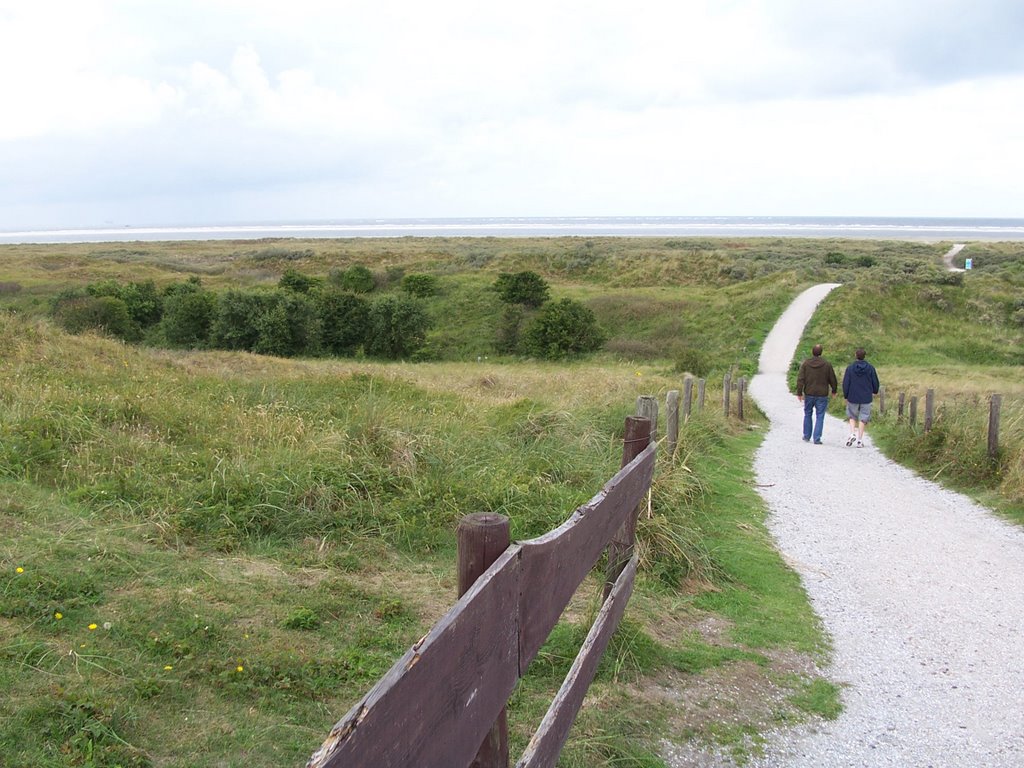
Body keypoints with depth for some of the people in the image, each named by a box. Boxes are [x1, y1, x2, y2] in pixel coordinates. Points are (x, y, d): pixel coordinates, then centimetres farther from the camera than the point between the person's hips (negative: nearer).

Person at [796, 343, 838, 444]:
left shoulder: (805, 363, -4)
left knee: (807, 414, 18)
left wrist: (799, 393, -2)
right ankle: (817, 439, -4)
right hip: (822, 395, -1)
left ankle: (806, 436, 24)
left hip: (809, 394, 1)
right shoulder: (827, 364, -5)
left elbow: (800, 379, -6)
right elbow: (832, 379, 2)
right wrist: (834, 390, 19)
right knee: (820, 417, 2)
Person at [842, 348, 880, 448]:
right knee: (863, 418, 6)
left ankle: (852, 433, -4)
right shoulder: (870, 368, -3)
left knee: (852, 416, 17)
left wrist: (845, 396, 6)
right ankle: (860, 440, 4)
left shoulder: (850, 368, -6)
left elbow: (845, 383, -4)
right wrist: (875, 392, 24)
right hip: (866, 398, 0)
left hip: (853, 398, 0)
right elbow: (875, 382, 4)